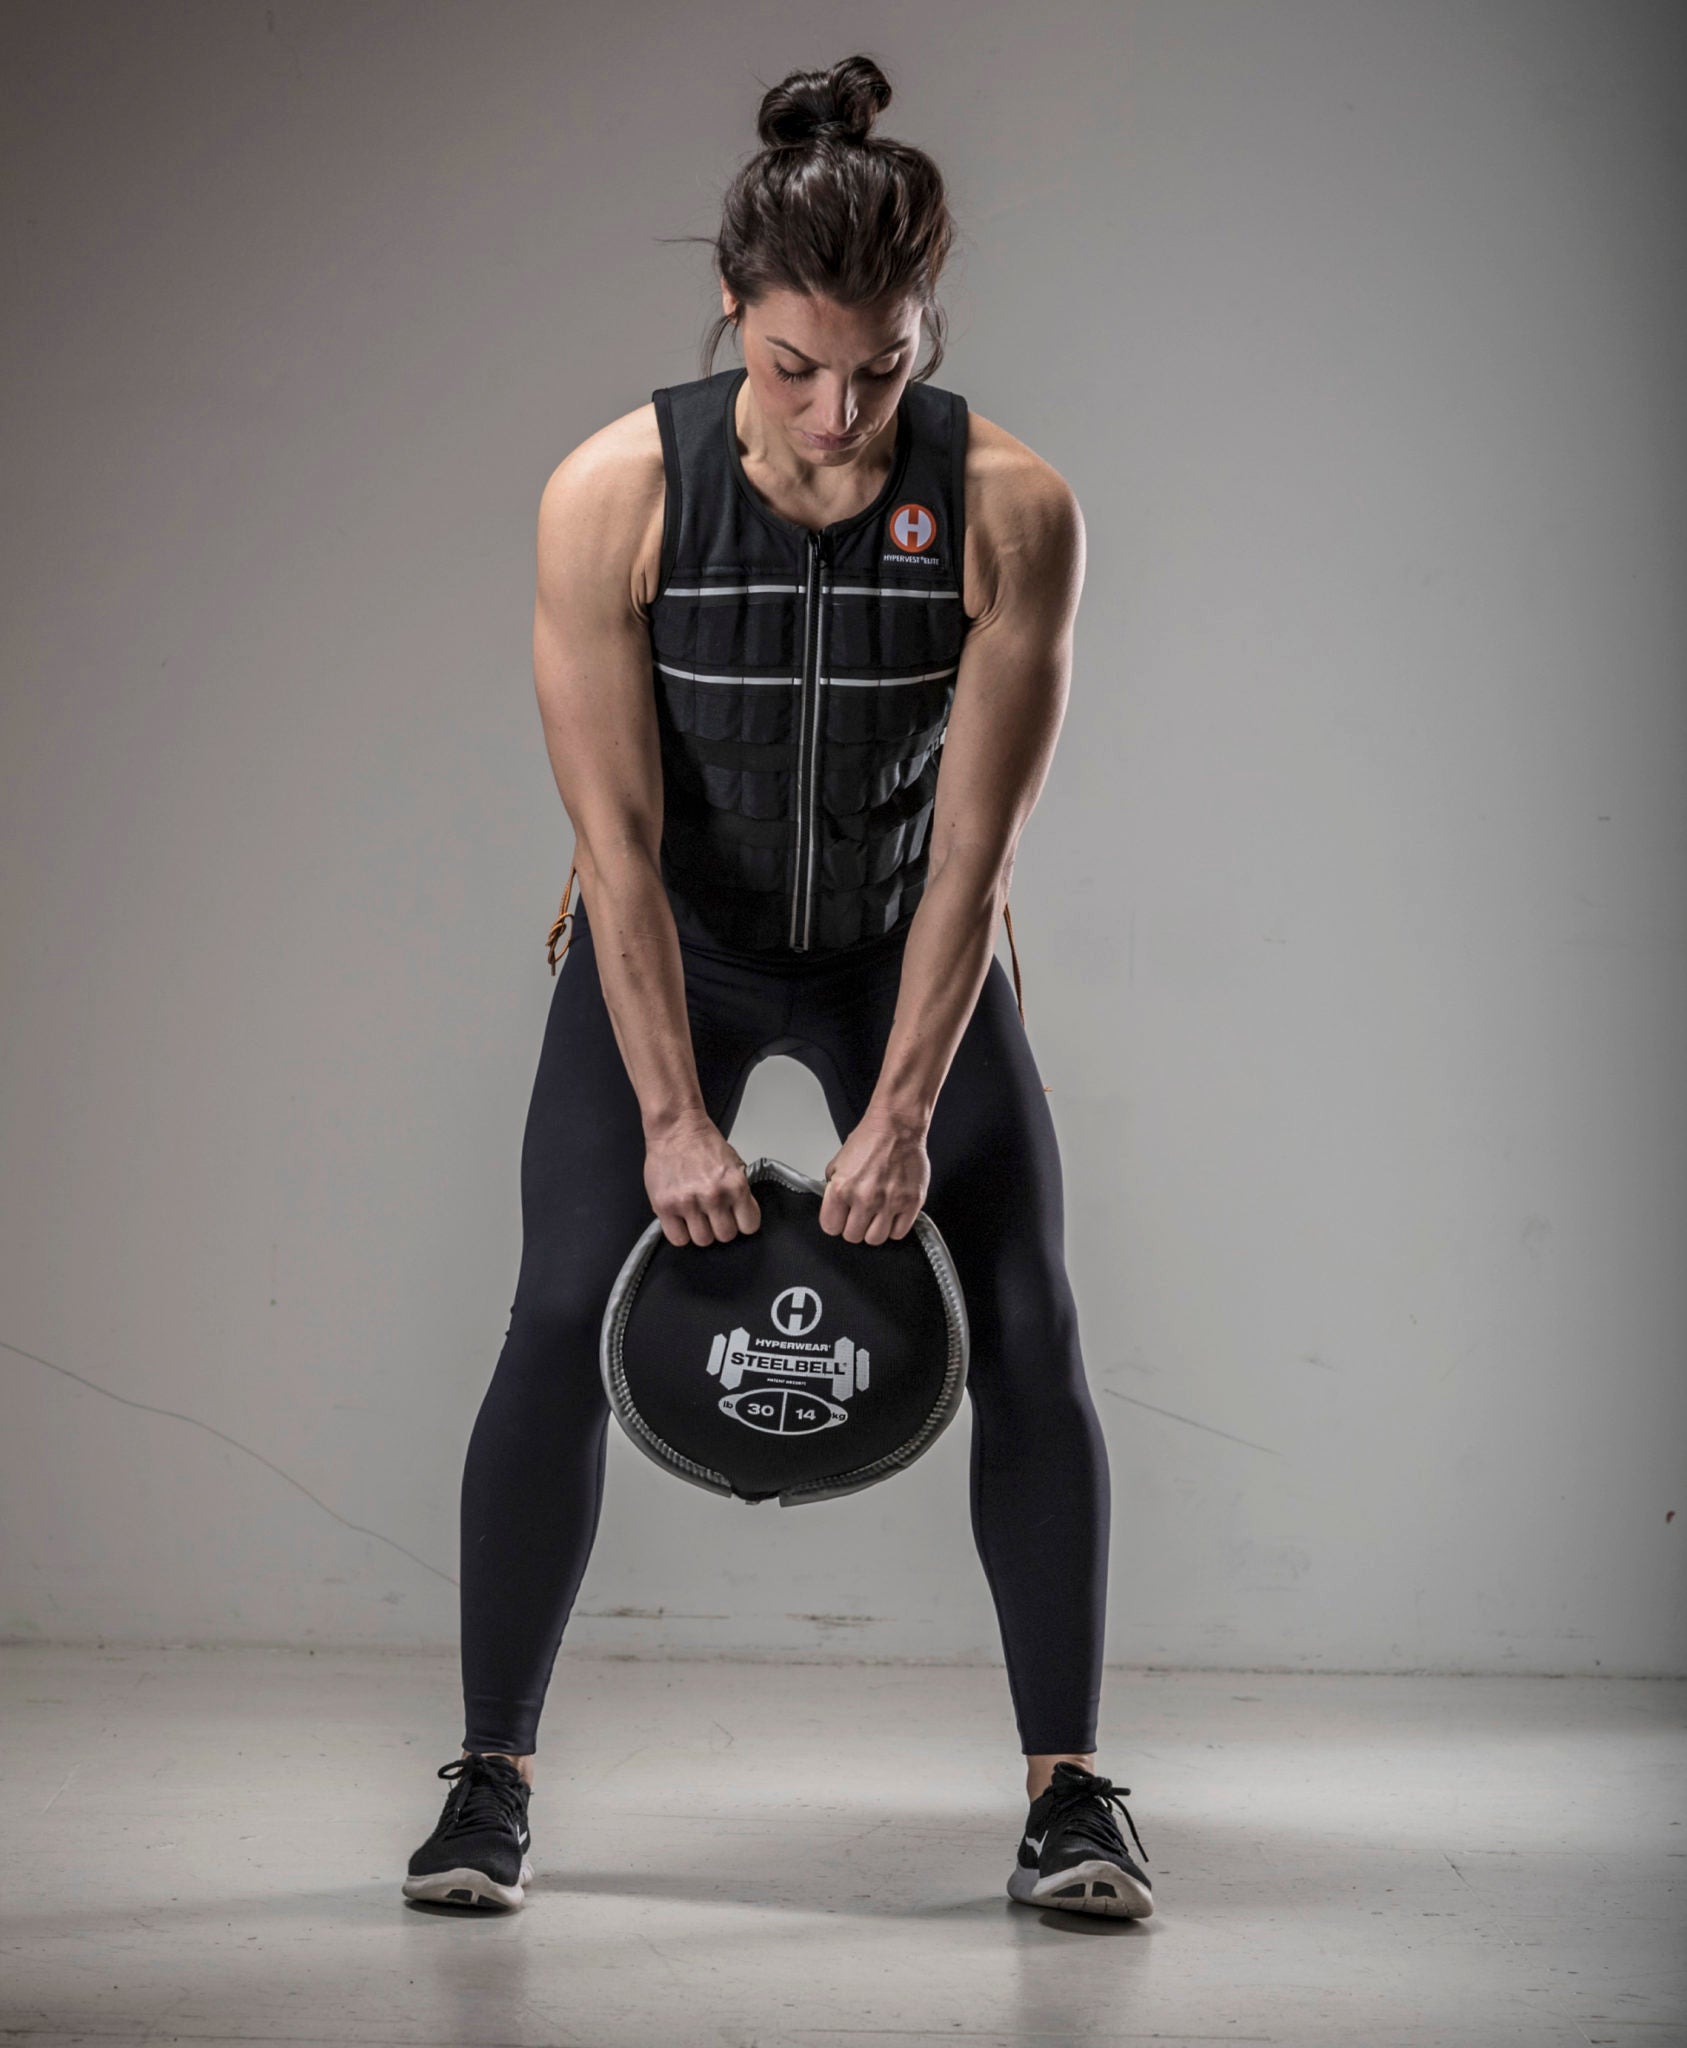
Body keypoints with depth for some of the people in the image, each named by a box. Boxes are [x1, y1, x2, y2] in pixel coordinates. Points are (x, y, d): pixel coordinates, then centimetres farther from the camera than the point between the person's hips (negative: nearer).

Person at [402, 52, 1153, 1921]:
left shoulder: (1011, 511, -24)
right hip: (668, 942, 0)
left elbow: (971, 847, -20)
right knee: (563, 1320, -12)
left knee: (1026, 1329, -11)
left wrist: (901, 1112, -23)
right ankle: (492, 1775, 0)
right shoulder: (613, 494, -24)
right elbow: (618, 835, -21)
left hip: (908, 941, 1)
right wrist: (673, 1118, -24)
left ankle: (1068, 1789, -1)